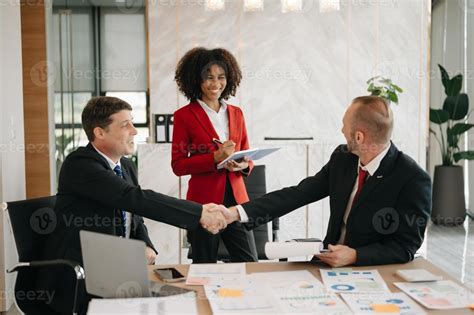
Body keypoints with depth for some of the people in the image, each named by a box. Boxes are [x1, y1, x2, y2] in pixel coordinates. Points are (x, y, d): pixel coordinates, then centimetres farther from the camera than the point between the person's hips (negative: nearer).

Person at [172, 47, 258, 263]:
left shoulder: (236, 113, 12)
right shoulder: (184, 116, -2)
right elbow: (178, 165, -5)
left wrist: (243, 165, -7)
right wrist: (215, 158, -17)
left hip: (236, 198, 4)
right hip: (204, 200, -3)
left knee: (250, 264, 2)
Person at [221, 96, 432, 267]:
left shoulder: (413, 180, -16)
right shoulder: (342, 158, 1)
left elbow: (406, 247, -13)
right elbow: (298, 194, -1)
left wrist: (355, 256, -27)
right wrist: (237, 213, -8)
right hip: (330, 262, 6)